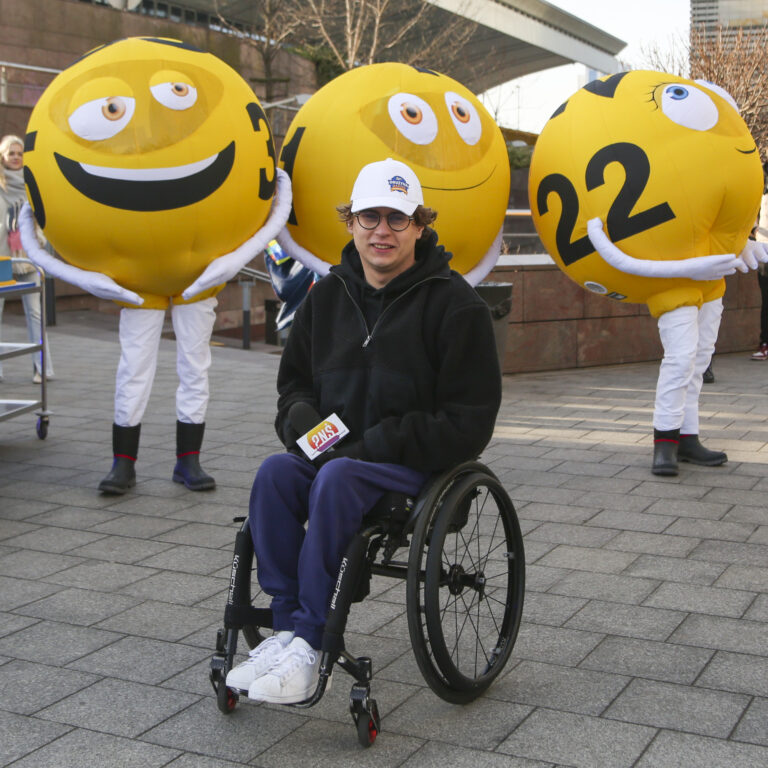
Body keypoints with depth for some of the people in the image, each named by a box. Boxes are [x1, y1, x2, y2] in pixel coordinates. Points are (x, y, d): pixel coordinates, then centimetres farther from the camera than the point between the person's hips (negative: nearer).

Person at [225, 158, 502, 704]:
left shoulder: (454, 304, -6)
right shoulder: (328, 295, 11)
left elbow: (469, 421, -10)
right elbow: (295, 379, 23)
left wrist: (373, 446, -18)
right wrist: (303, 422, -2)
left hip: (418, 465, -5)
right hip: (335, 451, 5)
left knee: (337, 480, -34)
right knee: (275, 473, -25)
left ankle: (310, 643, -25)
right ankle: (286, 626, -20)